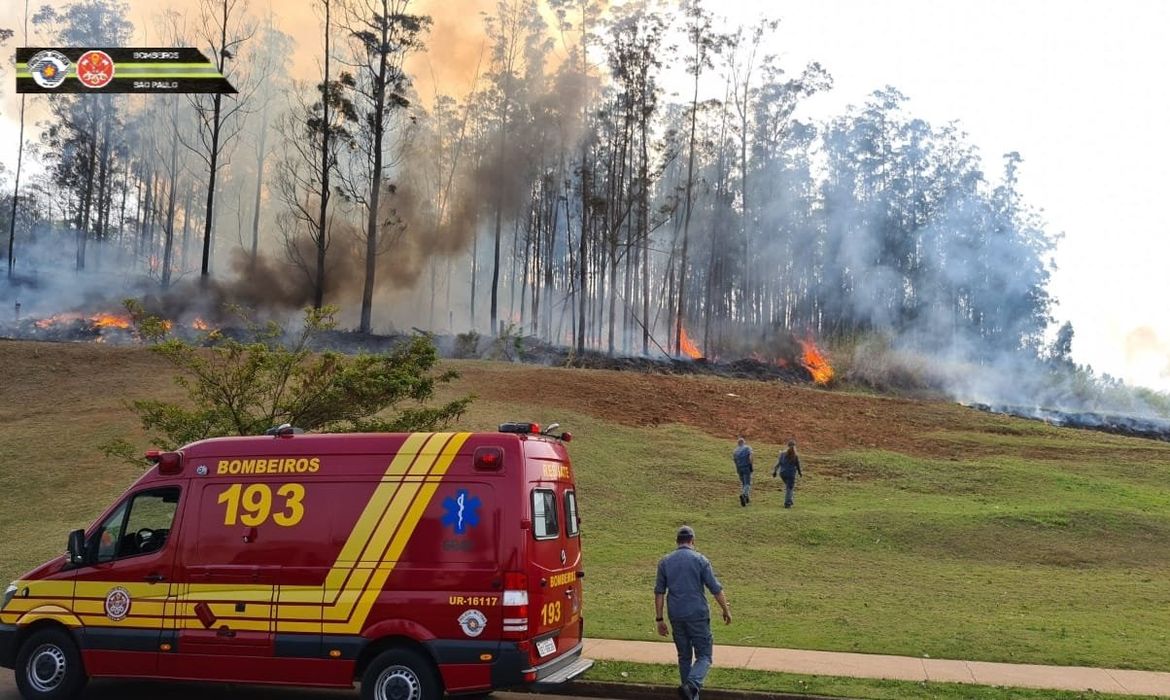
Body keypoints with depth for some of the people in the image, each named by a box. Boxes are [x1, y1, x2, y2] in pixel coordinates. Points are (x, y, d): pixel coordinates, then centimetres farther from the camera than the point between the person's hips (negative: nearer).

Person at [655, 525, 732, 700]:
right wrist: (726, 610, 9)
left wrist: (659, 619, 8)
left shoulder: (664, 561, 4)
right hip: (698, 614, -4)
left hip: (676, 616, 4)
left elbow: (659, 592, 4)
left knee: (684, 657, 16)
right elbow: (716, 589, -4)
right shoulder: (700, 560, -5)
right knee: (704, 656, 1)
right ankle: (691, 685, -23)